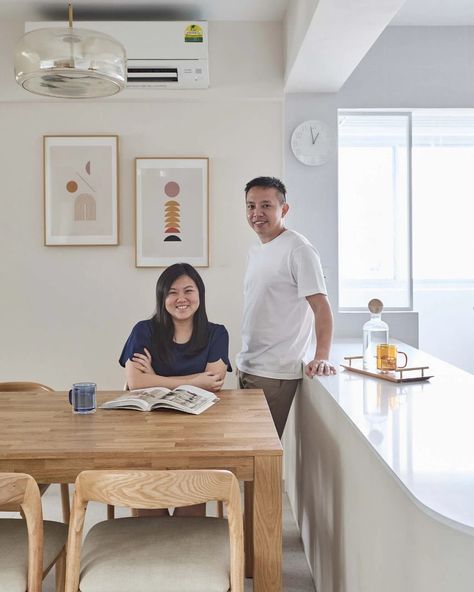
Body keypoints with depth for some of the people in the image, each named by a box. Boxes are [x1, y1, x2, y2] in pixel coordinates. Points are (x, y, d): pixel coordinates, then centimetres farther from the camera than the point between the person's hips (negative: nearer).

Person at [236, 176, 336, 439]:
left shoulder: (298, 249, -12)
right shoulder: (254, 251, 13)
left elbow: (321, 306, -17)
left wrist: (321, 357, -28)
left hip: (275, 374, -8)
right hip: (247, 368, 8)